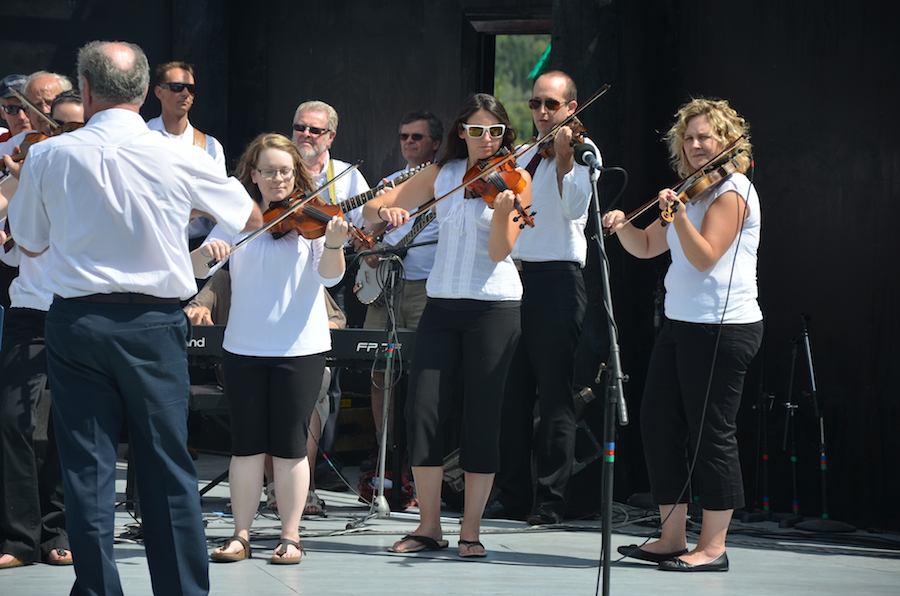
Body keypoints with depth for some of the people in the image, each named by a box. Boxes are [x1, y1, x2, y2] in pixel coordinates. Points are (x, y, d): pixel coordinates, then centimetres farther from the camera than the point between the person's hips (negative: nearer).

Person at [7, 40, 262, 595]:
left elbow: (29, 243, 11)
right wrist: (188, 208, 31)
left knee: (87, 467, 5)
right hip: (156, 324, 0)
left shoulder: (47, 157, -4)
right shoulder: (179, 158, -5)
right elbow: (252, 218, 11)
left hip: (76, 320, 0)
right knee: (168, 466, 7)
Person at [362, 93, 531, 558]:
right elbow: (371, 208, 7)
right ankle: (428, 526, 6)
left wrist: (502, 211, -31)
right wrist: (386, 211, -16)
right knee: (422, 410, -4)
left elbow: (500, 250, -12)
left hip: (494, 306, -3)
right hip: (443, 304, 3)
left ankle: (471, 530, 7)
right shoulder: (442, 174, 8)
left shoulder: (514, 178, -2)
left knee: (482, 416, -2)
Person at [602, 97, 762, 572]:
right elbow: (647, 247, 19)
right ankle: (672, 537, 15)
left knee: (710, 431, -6)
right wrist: (622, 226, 0)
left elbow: (704, 257, -18)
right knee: (658, 422, 8)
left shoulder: (732, 191, -9)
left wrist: (678, 214, -29)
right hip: (680, 322, 9)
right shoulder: (694, 191, 19)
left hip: (723, 327, -9)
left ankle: (713, 546, 1)